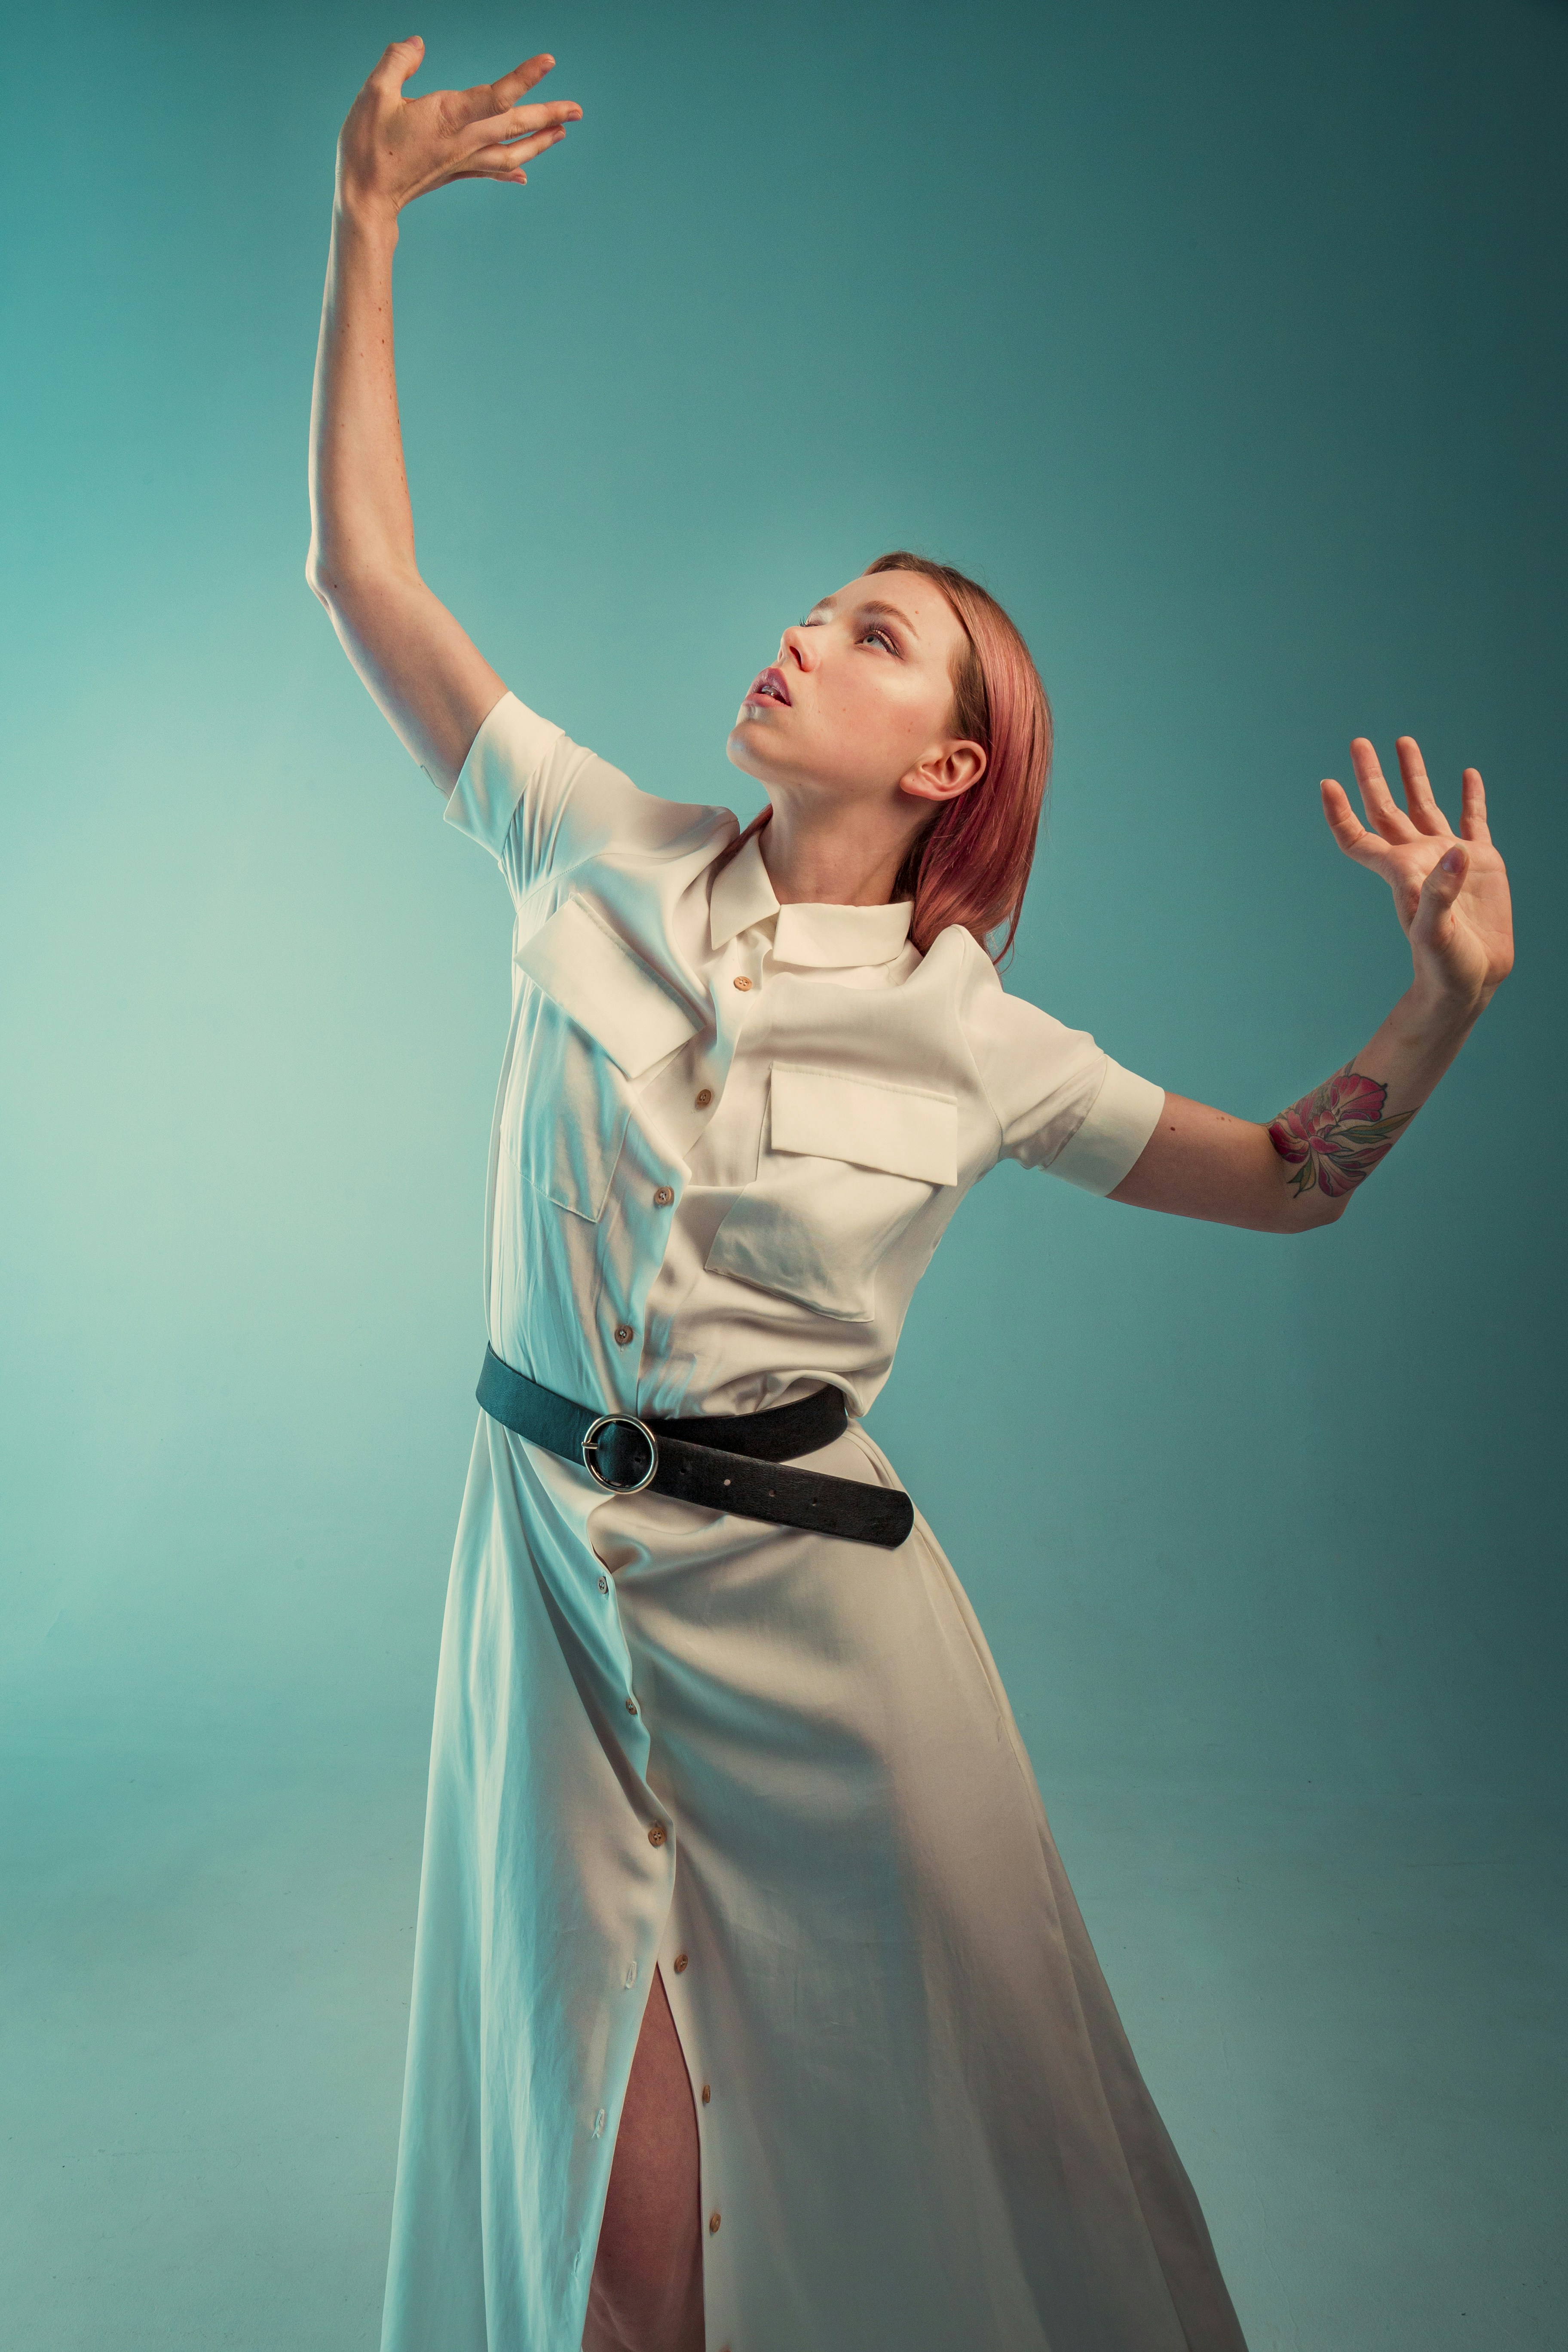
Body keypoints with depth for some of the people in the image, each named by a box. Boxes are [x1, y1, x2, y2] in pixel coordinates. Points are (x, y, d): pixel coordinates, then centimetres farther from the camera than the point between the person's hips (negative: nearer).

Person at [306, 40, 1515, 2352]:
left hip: (807, 1585, -1)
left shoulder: (970, 1038, -3)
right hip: (556, 1553, 1)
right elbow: (364, 570, 3)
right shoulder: (603, 858, 0)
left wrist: (1454, 990, -10)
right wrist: (369, 220, 1)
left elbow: (1287, 1182, 5)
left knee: (900, 2143, 13)